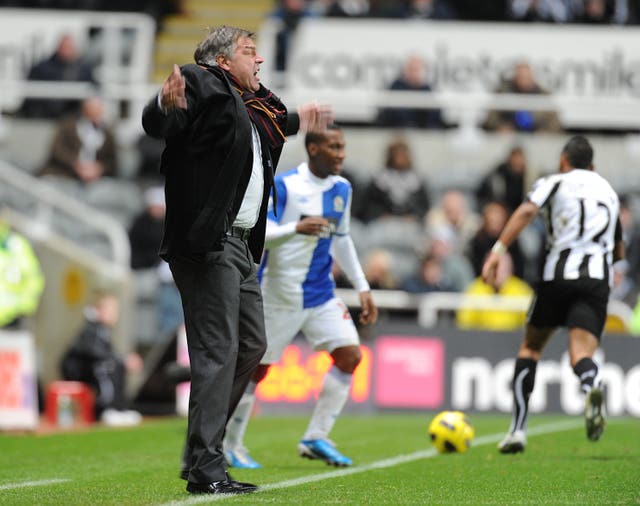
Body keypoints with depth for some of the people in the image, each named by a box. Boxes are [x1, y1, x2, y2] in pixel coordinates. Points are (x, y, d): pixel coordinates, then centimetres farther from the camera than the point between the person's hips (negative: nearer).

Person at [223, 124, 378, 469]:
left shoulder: (342, 190, 6)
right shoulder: (283, 186, -15)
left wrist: (362, 288, 18)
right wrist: (295, 228, -40)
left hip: (321, 296, 6)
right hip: (280, 296, -6)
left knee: (350, 356, -7)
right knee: (256, 369, 2)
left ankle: (316, 439, 2)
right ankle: (230, 444, 19)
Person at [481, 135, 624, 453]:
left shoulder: (555, 183, 10)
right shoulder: (609, 192, 24)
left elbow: (526, 211, -11)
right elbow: (619, 253, 31)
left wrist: (498, 251, -17)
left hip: (557, 274, -2)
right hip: (598, 279, 2)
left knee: (530, 347, 15)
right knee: (581, 352, -9)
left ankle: (518, 430, 8)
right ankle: (591, 386, -47)